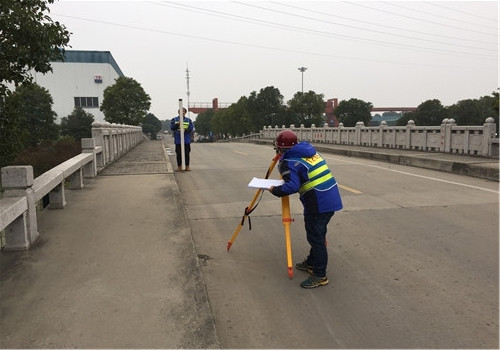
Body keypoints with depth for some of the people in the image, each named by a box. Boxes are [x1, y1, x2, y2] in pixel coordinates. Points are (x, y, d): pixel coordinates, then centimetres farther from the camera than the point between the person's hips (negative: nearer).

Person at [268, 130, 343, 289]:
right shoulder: (311, 151, 15)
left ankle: (320, 276, 9)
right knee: (318, 235, 20)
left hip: (318, 204, -9)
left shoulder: (288, 162, -10)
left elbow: (292, 186, -23)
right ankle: (311, 263, 34)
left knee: (316, 238, 1)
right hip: (331, 199, 9)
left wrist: (275, 190, -8)